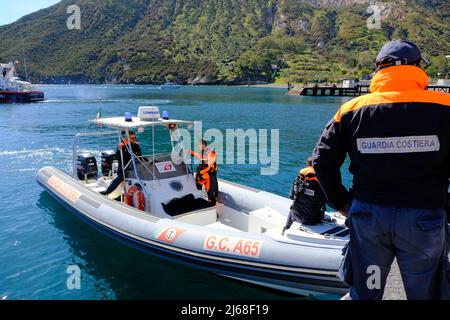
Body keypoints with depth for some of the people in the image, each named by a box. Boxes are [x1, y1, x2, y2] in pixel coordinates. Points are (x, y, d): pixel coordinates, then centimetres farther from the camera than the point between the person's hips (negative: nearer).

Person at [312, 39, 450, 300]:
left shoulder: (352, 109, 0)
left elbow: (323, 162, -1)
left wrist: (341, 202, 9)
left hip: (367, 216, 2)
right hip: (425, 219, -1)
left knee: (364, 294, 19)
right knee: (426, 293, 18)